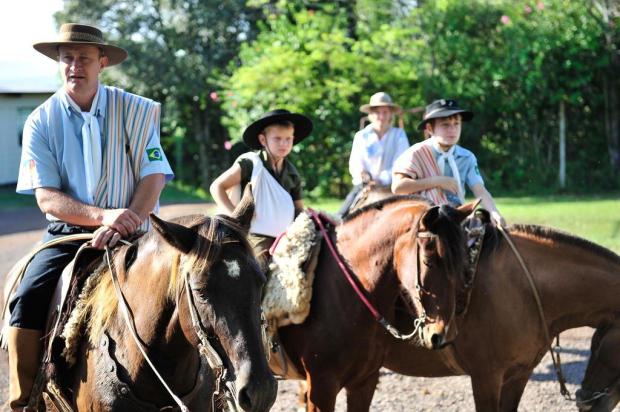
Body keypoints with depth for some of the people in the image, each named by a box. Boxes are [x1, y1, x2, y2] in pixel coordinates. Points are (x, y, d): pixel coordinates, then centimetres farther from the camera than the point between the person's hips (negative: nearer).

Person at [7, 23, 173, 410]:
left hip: (131, 234, 0)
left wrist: (126, 223, -23)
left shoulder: (135, 111, 1)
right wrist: (103, 215, -23)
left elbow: (153, 177, -4)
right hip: (68, 233, 1)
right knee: (27, 302, -22)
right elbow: (47, 197, -6)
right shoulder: (42, 121, 2)